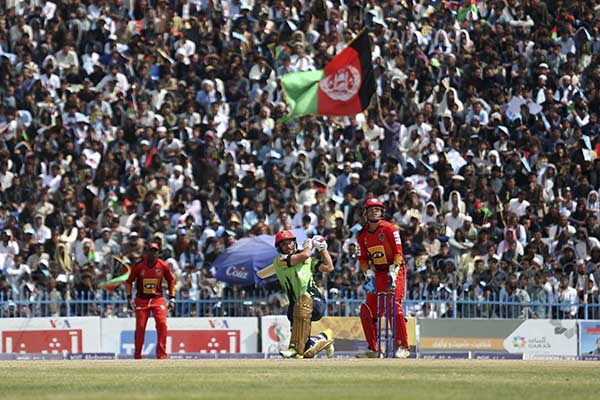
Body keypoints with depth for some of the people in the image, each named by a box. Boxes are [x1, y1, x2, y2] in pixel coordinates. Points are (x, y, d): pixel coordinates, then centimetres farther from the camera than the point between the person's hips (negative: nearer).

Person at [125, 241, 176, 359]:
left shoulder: (163, 266, -3)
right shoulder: (139, 266, -5)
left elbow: (171, 280, 12)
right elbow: (129, 281, 6)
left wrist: (172, 298, 8)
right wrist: (129, 297, 0)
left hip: (158, 299, 0)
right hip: (141, 300, 0)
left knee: (162, 324, -16)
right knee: (140, 327, -2)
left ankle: (161, 353, -9)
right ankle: (137, 355, 9)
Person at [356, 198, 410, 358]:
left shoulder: (390, 229, -10)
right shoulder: (363, 235, 7)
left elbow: (398, 252, -13)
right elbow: (362, 259, 11)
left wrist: (393, 273, -21)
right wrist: (369, 274, -5)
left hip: (394, 271, -6)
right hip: (377, 273, 6)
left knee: (394, 306, -20)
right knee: (367, 310, 2)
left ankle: (403, 347, -16)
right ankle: (373, 349, 10)